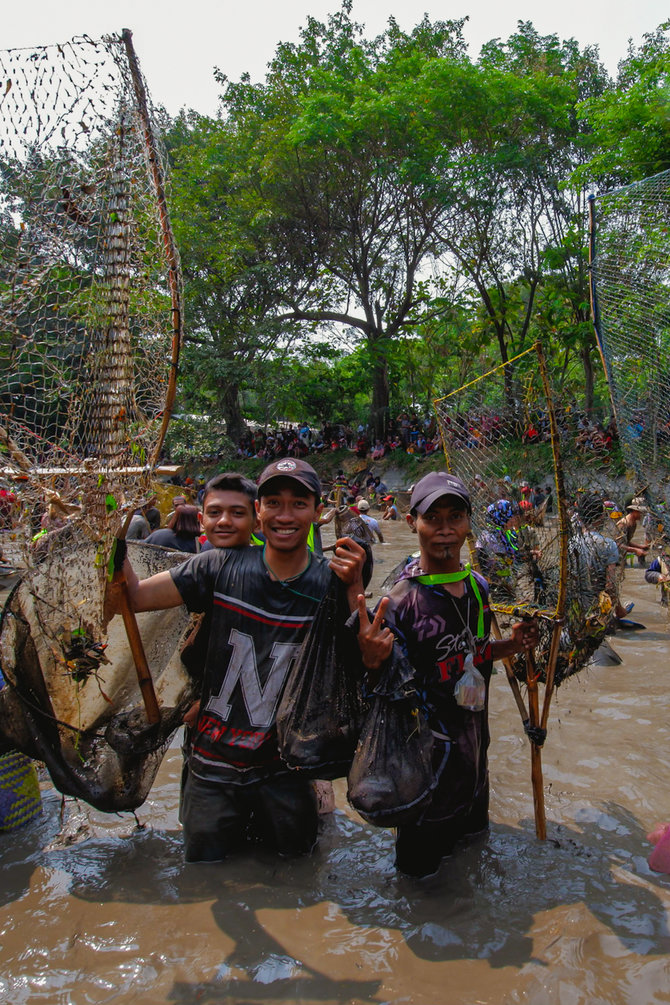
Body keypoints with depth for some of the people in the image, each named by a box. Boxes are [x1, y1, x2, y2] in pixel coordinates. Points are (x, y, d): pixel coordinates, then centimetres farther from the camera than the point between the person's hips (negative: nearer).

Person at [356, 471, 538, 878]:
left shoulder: (479, 586, -4)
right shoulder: (400, 603, -24)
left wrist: (512, 644, -5)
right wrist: (372, 662, -40)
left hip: (475, 741, 6)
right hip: (428, 751, -6)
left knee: (473, 829, 28)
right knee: (419, 863, 14)